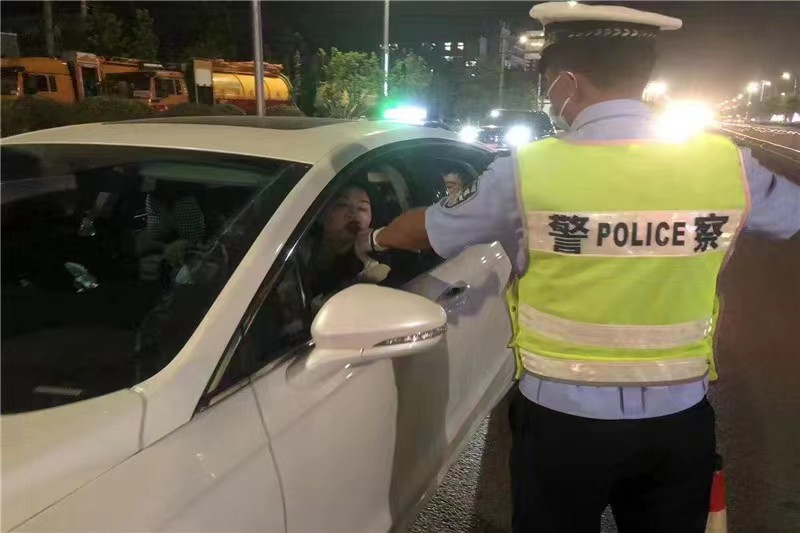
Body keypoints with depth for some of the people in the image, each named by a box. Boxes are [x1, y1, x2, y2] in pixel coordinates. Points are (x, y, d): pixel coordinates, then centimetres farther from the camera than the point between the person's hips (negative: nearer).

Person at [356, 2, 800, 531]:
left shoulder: (528, 171, -13)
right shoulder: (727, 163, -7)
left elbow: (425, 230, 3)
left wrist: (372, 239, 24)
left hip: (565, 420, -2)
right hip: (680, 422, 2)